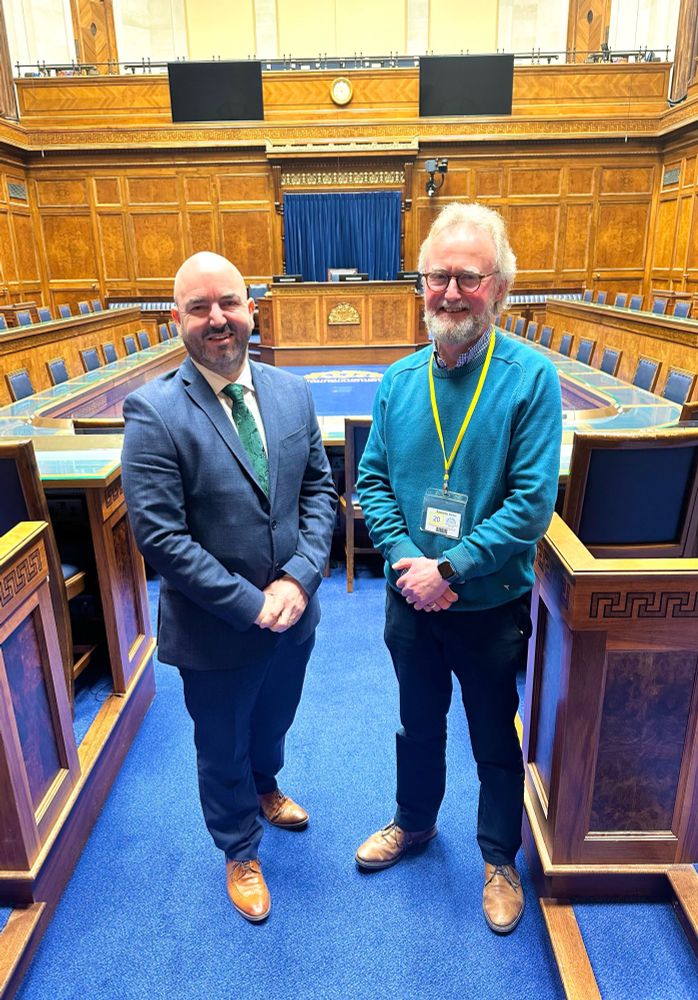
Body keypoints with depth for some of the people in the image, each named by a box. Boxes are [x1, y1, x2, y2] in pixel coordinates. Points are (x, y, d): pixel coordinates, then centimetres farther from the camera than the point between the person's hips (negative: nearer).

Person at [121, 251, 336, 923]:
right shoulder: (153, 412, -20)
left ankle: (264, 786, 64)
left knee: (274, 721, 31)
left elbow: (319, 488, -1)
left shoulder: (290, 392, -4)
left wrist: (299, 576, -15)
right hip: (214, 631, -4)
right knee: (223, 749, 21)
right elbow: (159, 536, -22)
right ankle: (240, 853, 50)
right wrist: (252, 605, -21)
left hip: (293, 612, 5)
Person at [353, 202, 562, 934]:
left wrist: (450, 570, -21)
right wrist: (405, 560, -16)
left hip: (491, 605, -3)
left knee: (494, 739, 18)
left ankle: (500, 859, 45)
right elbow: (371, 482, -1)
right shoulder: (399, 380, -3)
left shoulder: (531, 377, -15)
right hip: (410, 599, 3)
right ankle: (414, 823, 52)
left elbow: (532, 502, -19)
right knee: (419, 722, 25)